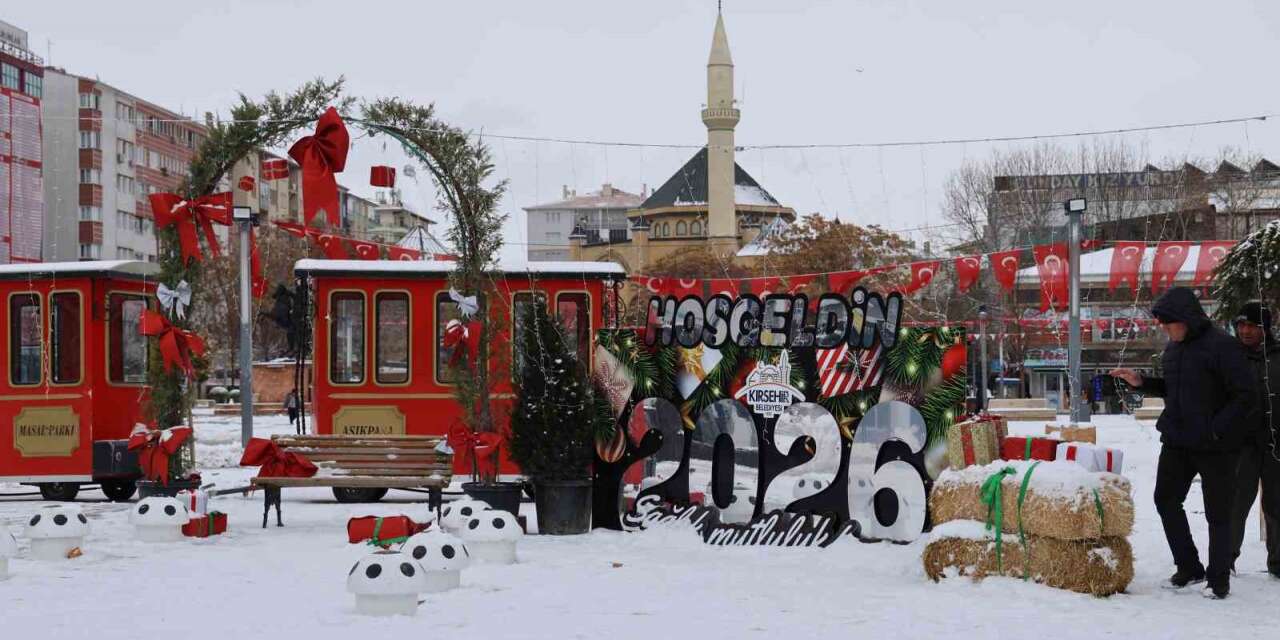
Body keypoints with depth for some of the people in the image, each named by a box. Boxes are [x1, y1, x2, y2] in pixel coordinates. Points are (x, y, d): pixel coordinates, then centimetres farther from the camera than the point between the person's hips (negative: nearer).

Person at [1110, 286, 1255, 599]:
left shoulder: (1222, 346, -16)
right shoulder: (1174, 347, 9)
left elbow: (1244, 396, -18)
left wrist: (1215, 430, -22)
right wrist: (1141, 382, 5)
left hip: (1214, 446, -8)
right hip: (1176, 441, 8)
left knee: (1217, 512, 3)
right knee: (1166, 500, 10)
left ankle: (1219, 578, 14)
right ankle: (1189, 567, 23)